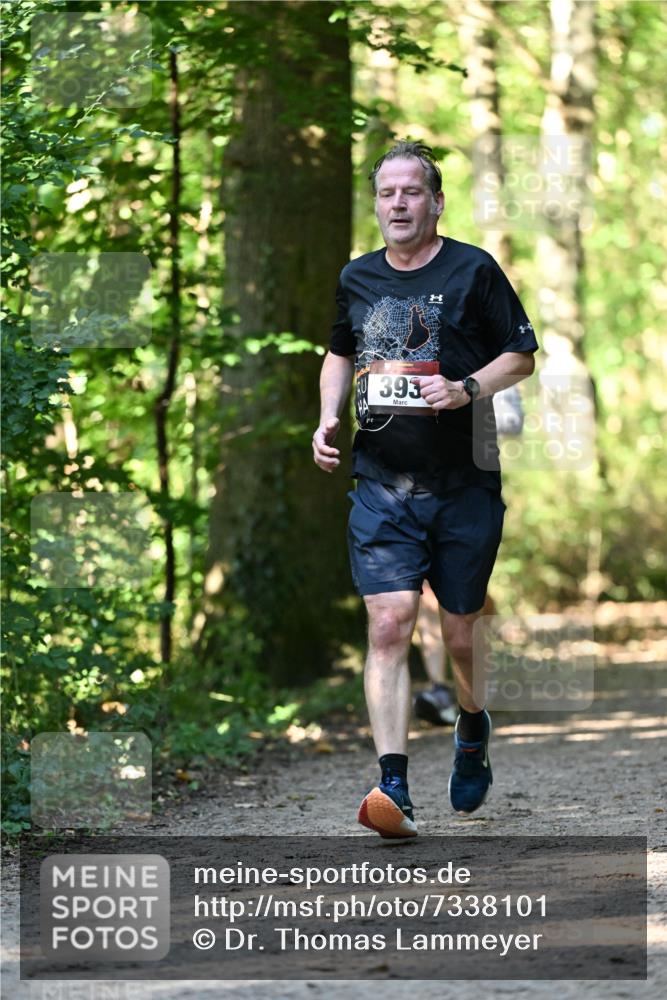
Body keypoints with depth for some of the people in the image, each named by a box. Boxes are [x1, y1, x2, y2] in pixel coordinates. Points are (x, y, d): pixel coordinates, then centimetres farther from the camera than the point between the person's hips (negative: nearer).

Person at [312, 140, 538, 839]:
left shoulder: (474, 271, -3)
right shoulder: (356, 279, 9)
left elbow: (522, 356, 2)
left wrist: (466, 390, -15)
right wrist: (328, 417, 9)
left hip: (464, 485, -2)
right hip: (380, 485, 2)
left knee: (461, 633, 8)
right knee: (389, 625, -13)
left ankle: (472, 728, 42)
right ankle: (393, 788, -18)